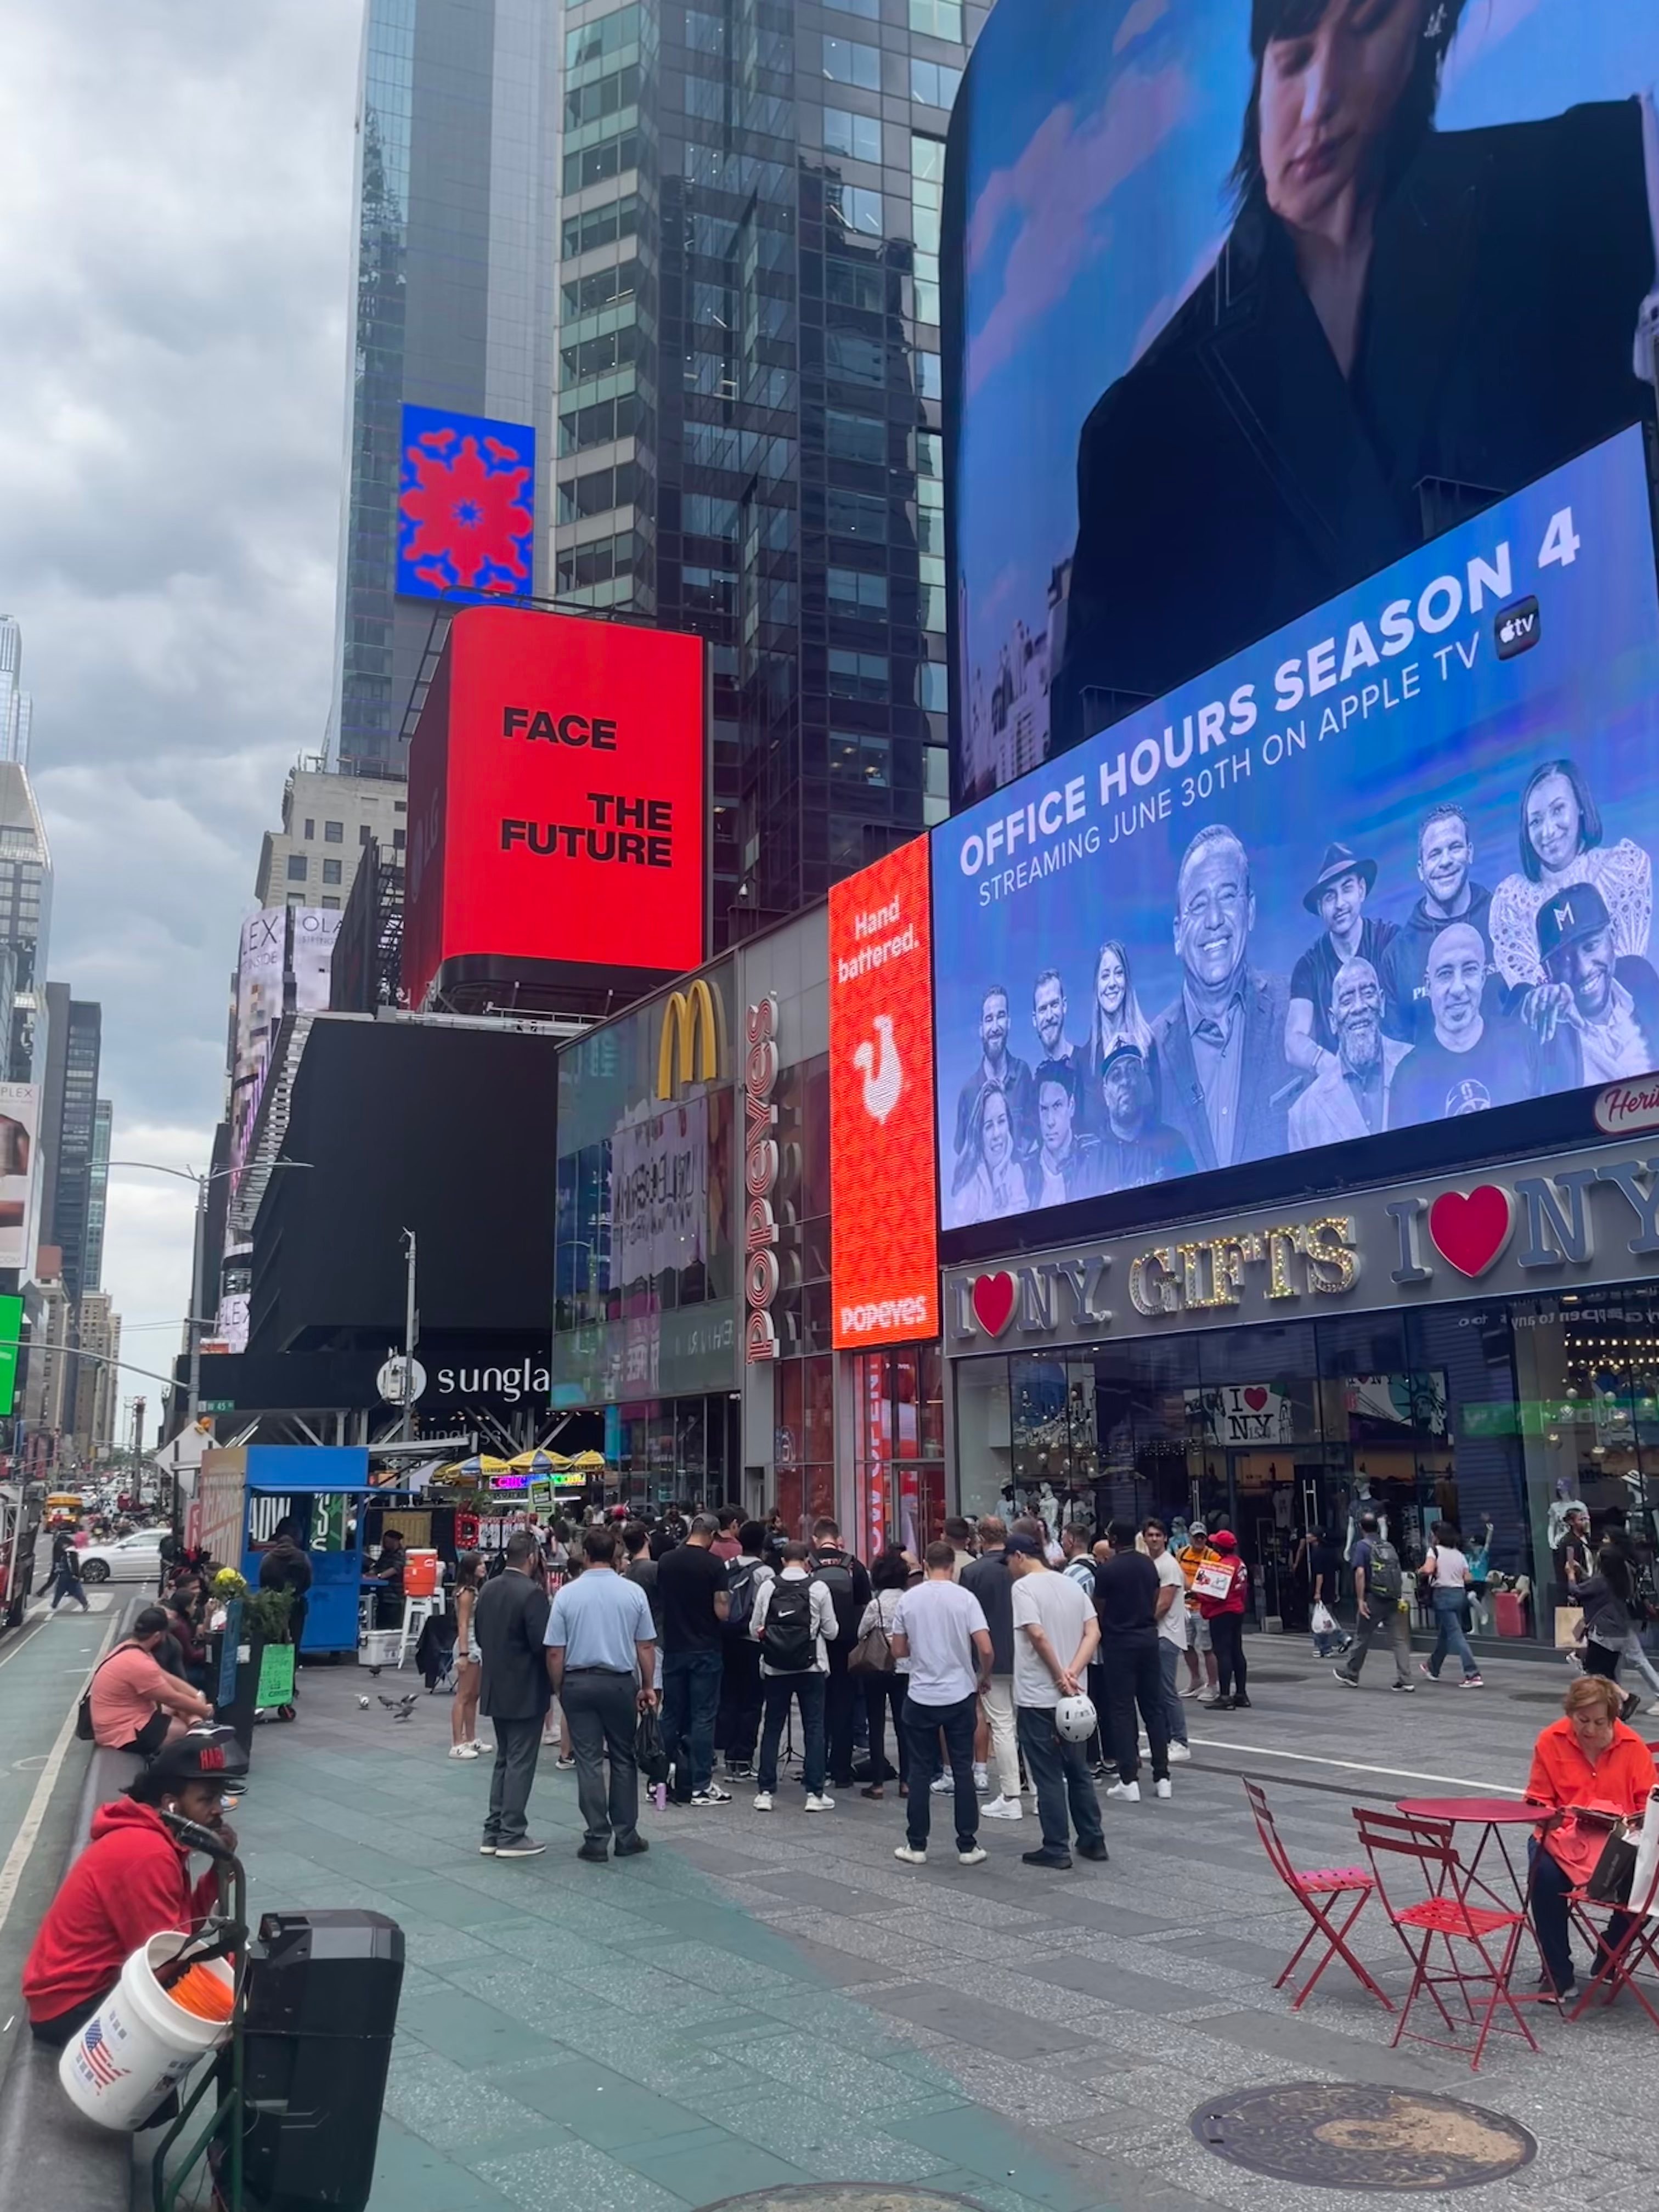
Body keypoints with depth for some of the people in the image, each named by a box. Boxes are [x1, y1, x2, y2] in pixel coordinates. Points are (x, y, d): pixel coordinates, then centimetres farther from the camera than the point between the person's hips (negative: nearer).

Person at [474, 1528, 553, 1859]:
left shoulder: (487, 1589, 4)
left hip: (495, 1688, 8)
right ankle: (512, 1836, 3)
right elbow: (542, 1643, -21)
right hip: (525, 1690, -8)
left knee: (503, 1760, 16)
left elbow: (479, 1635, 11)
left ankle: (494, 1833, 19)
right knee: (520, 1762, 0)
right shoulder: (532, 1593, -19)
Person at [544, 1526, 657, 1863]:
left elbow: (555, 1652, -5)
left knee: (589, 1762, 4)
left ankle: (597, 1840, 5)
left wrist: (558, 1690, 9)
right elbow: (646, 1646, 0)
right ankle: (626, 1836, 15)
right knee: (624, 1759, 13)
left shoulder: (567, 1594, -6)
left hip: (578, 1683, -1)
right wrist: (648, 1686, 11)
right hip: (621, 1683, 1)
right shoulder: (633, 1593, -5)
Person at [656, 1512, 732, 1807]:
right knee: (703, 1717, 1)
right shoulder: (714, 1565, -13)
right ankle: (700, 1786, 2)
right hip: (705, 1650, -4)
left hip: (674, 1648, 4)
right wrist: (727, 1602, 6)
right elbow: (721, 1611, -15)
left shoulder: (665, 1561, 1)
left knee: (671, 1715, 12)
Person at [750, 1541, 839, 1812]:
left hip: (774, 1668, 2)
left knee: (772, 1727, 10)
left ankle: (765, 1792, 11)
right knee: (814, 1728, 6)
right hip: (811, 1667, -2)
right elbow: (831, 1631, -2)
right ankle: (815, 1793, 5)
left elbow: (754, 1630, 2)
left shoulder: (767, 1587, -3)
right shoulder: (818, 1587, -7)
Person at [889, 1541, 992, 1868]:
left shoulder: (908, 1599, -2)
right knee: (963, 1771, 7)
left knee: (920, 1771, 8)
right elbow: (985, 1648, -13)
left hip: (921, 1697, 1)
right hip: (960, 1695, -1)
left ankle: (916, 1845, 11)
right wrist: (984, 1677, 6)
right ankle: (968, 1846, 10)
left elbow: (898, 1651, 3)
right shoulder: (965, 1598, -7)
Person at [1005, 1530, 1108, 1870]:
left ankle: (1056, 1849, 6)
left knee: (1048, 1776, 1)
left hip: (1038, 1697, -7)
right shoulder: (1071, 1584, 9)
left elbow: (1038, 1635, -23)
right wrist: (1072, 1674, -8)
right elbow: (1093, 1632, 2)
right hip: (1072, 1695, 7)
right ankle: (1093, 1841, 21)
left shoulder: (1024, 1587, -12)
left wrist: (1060, 1677, -15)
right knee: (1078, 1772, 16)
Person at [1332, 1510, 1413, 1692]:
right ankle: (1405, 1680, -3)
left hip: (1373, 1599, -4)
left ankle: (1350, 1674, 24)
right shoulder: (1389, 1546, 12)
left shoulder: (1362, 1546, -5)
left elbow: (1360, 1573, -16)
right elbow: (1399, 1574, 15)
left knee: (1362, 1638, 10)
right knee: (1399, 1639, 3)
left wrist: (1360, 1600, -15)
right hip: (1394, 1599, 4)